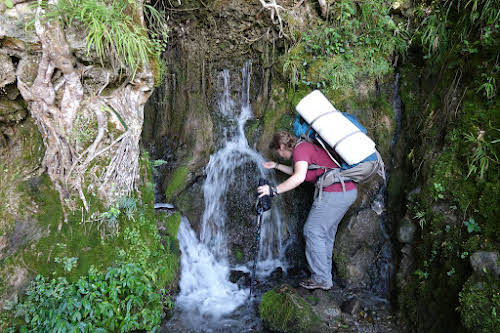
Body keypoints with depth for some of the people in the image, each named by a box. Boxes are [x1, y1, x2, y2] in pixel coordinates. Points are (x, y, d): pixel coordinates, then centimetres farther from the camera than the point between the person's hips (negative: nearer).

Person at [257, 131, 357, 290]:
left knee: (313, 232, 0)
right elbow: (299, 172, 36)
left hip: (334, 193, -10)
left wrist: (274, 190, -22)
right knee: (326, 233, 18)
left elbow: (299, 177, -26)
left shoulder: (300, 149, -10)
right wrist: (276, 166, 36)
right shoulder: (307, 146, 21)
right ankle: (325, 275, 27)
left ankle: (321, 279, 8)